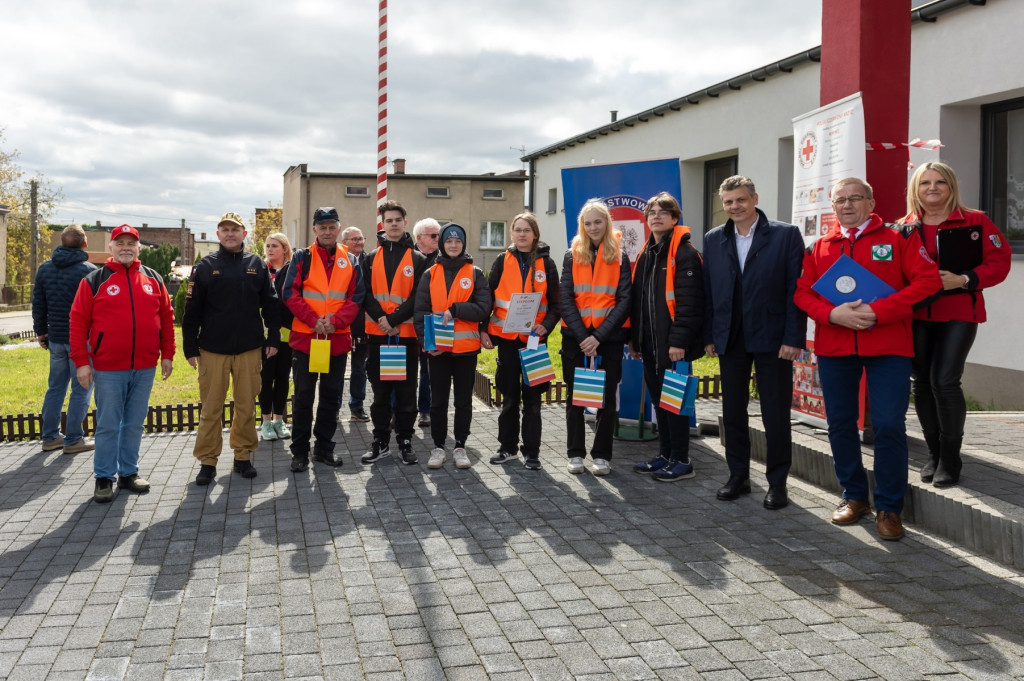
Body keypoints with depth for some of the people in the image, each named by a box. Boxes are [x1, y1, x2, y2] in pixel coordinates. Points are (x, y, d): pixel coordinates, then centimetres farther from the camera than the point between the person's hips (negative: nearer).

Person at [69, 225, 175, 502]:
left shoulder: (153, 279, 8)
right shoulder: (94, 280, -1)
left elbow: (167, 318, 11)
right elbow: (78, 322, -3)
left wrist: (167, 355, 7)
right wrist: (81, 362, -8)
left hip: (145, 368, 3)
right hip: (108, 368, -3)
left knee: (135, 423, 12)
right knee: (108, 425, 3)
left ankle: (129, 472, 23)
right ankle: (104, 477, 14)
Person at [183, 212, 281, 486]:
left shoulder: (257, 265, 6)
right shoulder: (205, 267, 2)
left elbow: (270, 304, 9)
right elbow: (192, 311, 1)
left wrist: (273, 338, 4)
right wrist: (190, 348, -2)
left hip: (249, 349, 1)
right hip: (213, 349, -1)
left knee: (247, 405, 7)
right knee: (211, 407, 3)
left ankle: (243, 455, 19)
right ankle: (207, 460, 12)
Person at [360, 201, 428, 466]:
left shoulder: (417, 259, 4)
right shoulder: (371, 258, 11)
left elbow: (418, 296, -5)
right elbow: (365, 293, 2)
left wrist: (393, 319, -14)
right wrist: (381, 319, -14)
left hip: (407, 333, -2)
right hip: (378, 333, 2)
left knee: (406, 391, 3)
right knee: (380, 390, 8)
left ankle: (405, 442, 12)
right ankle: (380, 441, 16)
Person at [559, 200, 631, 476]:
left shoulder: (619, 257, 4)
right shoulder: (572, 255, 6)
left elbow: (624, 300, -3)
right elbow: (565, 299, -1)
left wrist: (599, 336, -13)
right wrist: (583, 336, -12)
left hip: (608, 338, -1)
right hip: (576, 337, 1)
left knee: (606, 398, 4)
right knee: (575, 396, 5)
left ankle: (602, 455, 12)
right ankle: (576, 453, 14)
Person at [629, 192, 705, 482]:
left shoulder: (685, 253, -10)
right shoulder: (646, 254, 16)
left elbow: (688, 301, -18)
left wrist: (679, 340, -23)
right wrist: (634, 337, 17)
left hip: (673, 345, -8)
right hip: (650, 342, 8)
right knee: (658, 398, 13)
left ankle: (681, 461, 6)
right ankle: (665, 455, 23)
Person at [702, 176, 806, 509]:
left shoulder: (786, 235, -3)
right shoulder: (713, 240, 8)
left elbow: (796, 289, -7)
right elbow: (708, 291, 9)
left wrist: (793, 338, -12)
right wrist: (709, 336, 4)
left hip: (771, 339, -4)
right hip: (730, 340, 4)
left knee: (775, 414, 2)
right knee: (732, 411, 10)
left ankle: (777, 482, 14)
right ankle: (738, 476, 23)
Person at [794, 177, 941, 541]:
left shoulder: (899, 238, 2)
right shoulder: (819, 248, 11)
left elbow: (928, 280, -6)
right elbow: (803, 292, 6)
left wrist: (879, 311, -17)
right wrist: (833, 313, -14)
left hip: (888, 347, -3)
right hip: (833, 348, 3)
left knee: (890, 426, -7)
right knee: (840, 424, 9)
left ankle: (889, 507, 6)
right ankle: (854, 496, 26)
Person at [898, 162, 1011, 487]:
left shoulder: (975, 222, 0)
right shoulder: (904, 228, 7)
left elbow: (999, 262, -4)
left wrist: (963, 280, -17)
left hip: (958, 313, -3)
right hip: (916, 315, 3)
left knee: (945, 381, -12)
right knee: (922, 382, 3)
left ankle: (950, 458, 2)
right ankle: (934, 453, 18)